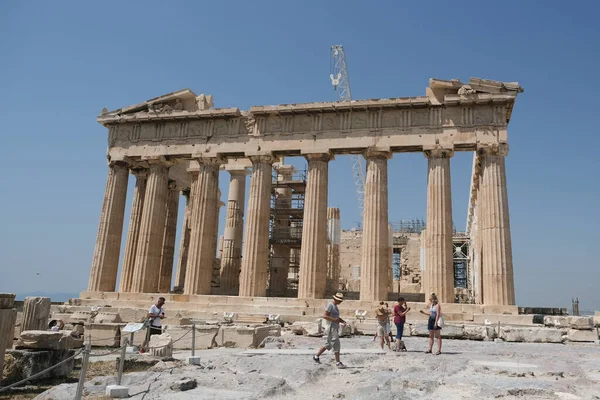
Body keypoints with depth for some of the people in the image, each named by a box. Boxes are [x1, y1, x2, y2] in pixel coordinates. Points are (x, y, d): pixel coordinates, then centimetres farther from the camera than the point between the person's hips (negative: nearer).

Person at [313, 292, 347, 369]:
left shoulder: (335, 306, 15)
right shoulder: (330, 305, -14)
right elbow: (324, 316, -20)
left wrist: (342, 321, 4)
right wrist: (334, 320, -24)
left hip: (335, 328, 10)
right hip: (331, 328, -10)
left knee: (328, 345, 16)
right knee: (336, 345, -6)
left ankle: (316, 357, 26)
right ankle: (338, 363, 1)